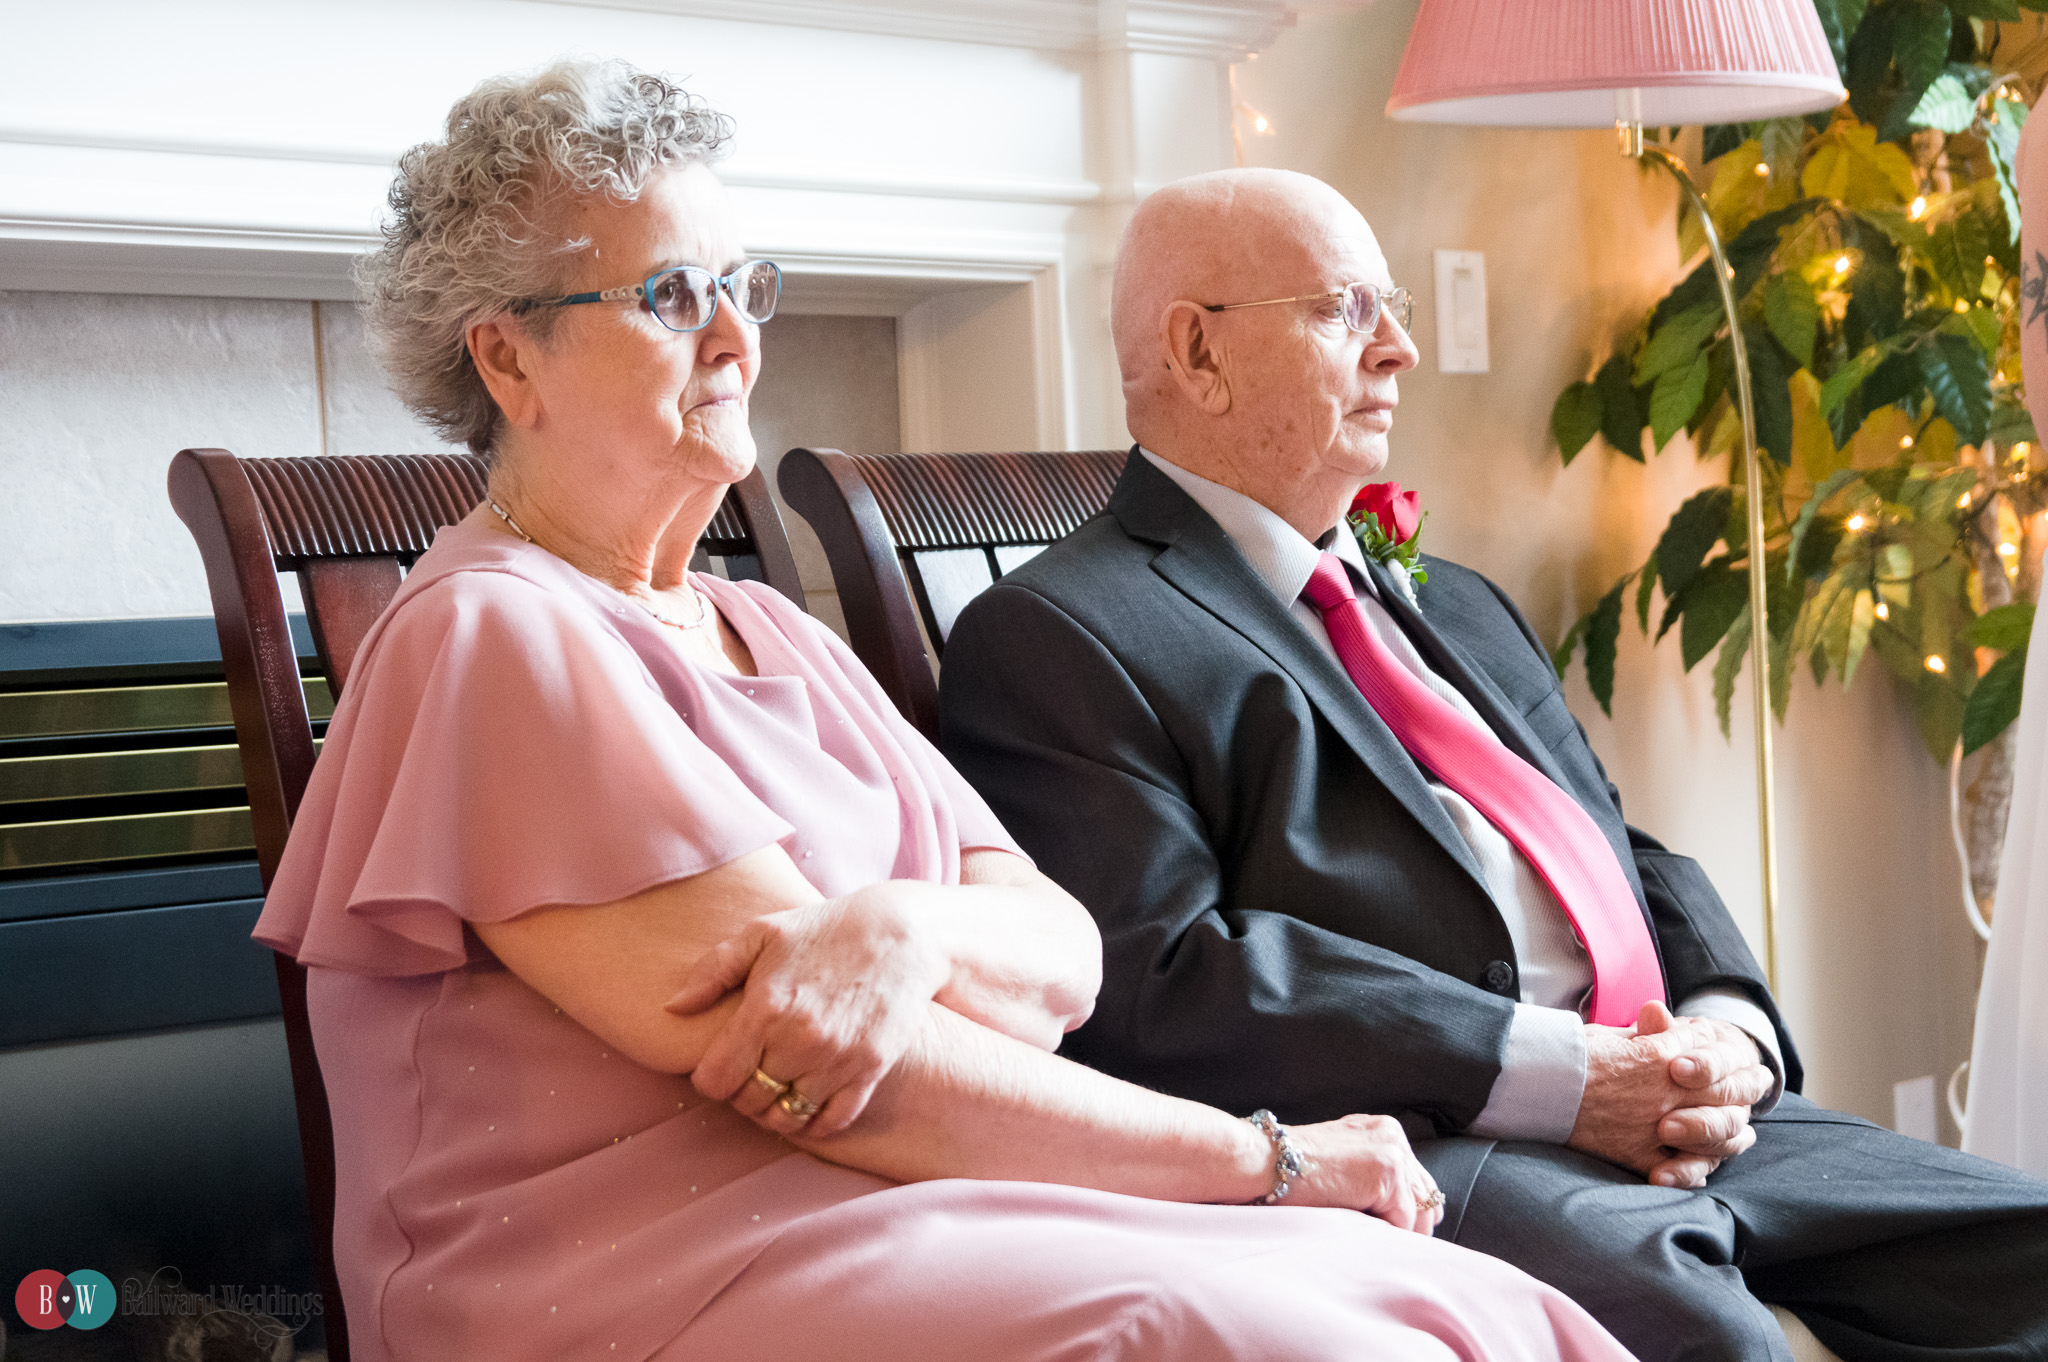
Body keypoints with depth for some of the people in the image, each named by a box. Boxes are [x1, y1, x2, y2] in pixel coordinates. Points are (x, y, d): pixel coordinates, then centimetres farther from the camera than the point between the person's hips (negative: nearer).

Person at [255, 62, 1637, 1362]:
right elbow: (864, 1085, -12)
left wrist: (900, 926, -16)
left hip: (906, 1227, 7)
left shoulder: (784, 641, 20)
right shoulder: (488, 638, -6)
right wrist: (1262, 1154, -8)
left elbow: (1062, 955, 7)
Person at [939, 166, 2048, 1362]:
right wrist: (1554, 1075, -17)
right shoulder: (1057, 638, -2)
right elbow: (1154, 981, -15)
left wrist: (1725, 1031, 1)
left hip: (1673, 1118, 9)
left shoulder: (1458, 606, 27)